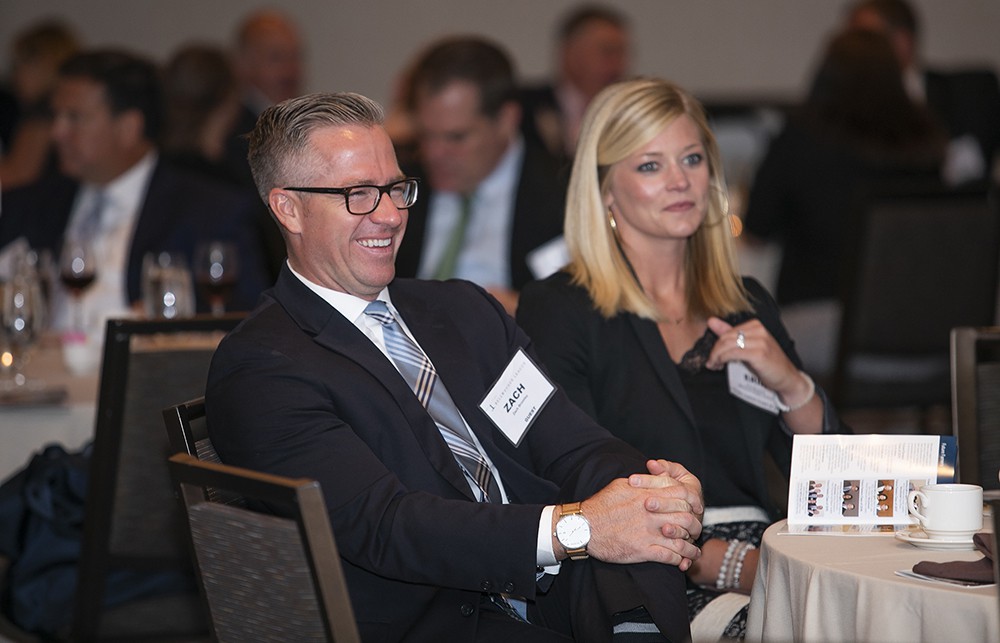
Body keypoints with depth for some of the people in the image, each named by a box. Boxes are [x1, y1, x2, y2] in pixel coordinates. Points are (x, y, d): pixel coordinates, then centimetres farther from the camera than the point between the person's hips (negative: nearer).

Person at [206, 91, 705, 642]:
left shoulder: (464, 309, 20)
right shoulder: (260, 369, -4)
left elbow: (572, 446, 9)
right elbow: (381, 524, -17)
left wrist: (652, 489, -16)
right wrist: (573, 527, -28)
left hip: (558, 595, 5)